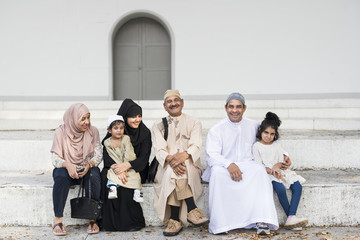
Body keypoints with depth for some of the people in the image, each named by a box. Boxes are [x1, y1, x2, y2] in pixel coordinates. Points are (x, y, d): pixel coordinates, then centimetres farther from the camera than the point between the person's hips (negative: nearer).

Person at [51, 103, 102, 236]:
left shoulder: (93, 131, -3)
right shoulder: (61, 132, -9)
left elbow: (98, 154, -5)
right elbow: (55, 158, -11)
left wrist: (89, 164, -27)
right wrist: (67, 165, -33)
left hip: (87, 169, 1)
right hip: (67, 169, -1)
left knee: (93, 175, -34)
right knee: (61, 175, -35)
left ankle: (93, 219, -24)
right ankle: (58, 220, -30)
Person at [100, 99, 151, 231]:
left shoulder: (145, 133, -4)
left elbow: (143, 159, -12)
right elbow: (107, 153, -12)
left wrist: (127, 165, -32)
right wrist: (117, 168, -32)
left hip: (136, 169, -1)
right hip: (116, 166, 2)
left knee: (124, 182, -31)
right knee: (106, 176, -30)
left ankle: (134, 221, -19)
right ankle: (109, 221, -24)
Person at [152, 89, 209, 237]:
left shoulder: (194, 123, 13)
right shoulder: (158, 126, 15)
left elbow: (195, 146, -5)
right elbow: (159, 149, -2)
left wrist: (184, 155, -29)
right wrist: (170, 159, -27)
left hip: (190, 166, -1)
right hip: (166, 167, 1)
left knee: (175, 174, -35)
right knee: (172, 170, -36)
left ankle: (175, 219, -36)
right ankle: (192, 209, -36)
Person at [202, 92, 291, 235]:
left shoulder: (253, 126, 12)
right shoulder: (216, 130, 3)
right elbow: (212, 155, -9)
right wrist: (229, 164, -27)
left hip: (247, 166, 2)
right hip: (224, 167, -2)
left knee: (259, 169, -31)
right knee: (217, 172, -36)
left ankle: (262, 222, -37)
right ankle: (219, 223, -32)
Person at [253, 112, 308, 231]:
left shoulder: (276, 145, 15)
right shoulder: (257, 146, 1)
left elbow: (281, 161, 10)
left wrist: (277, 166, -14)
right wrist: (272, 172, -20)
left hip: (279, 172, 5)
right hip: (266, 174, -5)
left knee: (297, 186, -20)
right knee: (281, 189, -33)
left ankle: (291, 217, -29)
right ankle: (290, 217, -20)